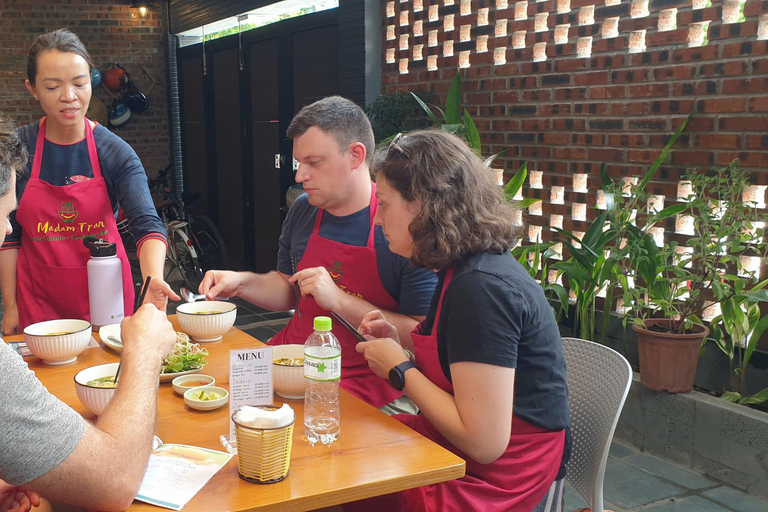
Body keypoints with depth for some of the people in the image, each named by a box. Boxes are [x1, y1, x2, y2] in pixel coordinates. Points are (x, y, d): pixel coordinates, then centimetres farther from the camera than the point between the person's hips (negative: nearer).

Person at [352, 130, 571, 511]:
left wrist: (400, 369, -16)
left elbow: (485, 442, -26)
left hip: (493, 479, -8)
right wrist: (402, 344, 1)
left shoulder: (480, 287, -25)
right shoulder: (466, 270, 5)